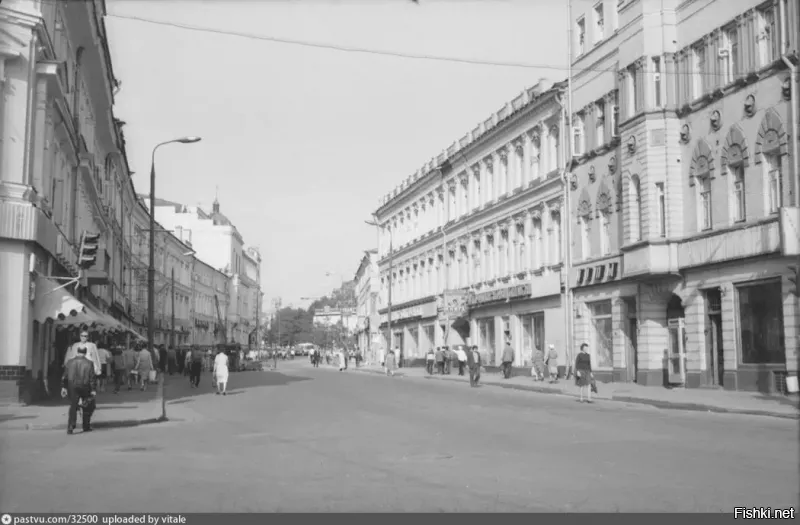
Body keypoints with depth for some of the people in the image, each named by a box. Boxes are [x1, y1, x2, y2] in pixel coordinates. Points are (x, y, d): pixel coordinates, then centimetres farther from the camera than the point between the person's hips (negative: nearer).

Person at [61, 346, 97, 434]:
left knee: (73, 407, 5)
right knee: (88, 407, 15)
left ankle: (70, 427, -9)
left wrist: (64, 387, 10)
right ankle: (86, 426, 17)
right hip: (85, 387, -1)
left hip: (72, 387, 1)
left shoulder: (70, 362, 3)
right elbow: (92, 378, -7)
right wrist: (93, 390, -5)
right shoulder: (89, 363, -4)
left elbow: (65, 376, 4)